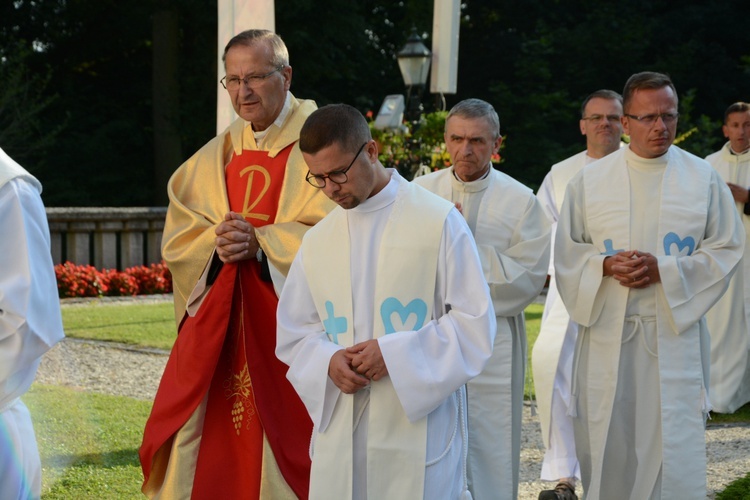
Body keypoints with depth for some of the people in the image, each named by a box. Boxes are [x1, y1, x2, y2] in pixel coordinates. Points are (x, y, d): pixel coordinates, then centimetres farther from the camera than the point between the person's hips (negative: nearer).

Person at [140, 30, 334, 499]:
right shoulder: (215, 156, 13)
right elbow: (177, 239, 9)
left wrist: (259, 243, -19)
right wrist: (217, 241, -12)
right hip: (217, 328, 5)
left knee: (283, 447, -3)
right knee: (202, 451, 4)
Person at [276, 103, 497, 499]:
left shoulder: (439, 222, -5)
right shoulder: (317, 240, 8)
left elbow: (474, 324, -6)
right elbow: (294, 332, 13)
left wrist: (394, 353, -15)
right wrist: (328, 361, -8)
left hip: (418, 428, -4)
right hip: (340, 433, 4)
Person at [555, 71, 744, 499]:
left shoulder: (704, 178, 4)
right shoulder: (590, 180, 6)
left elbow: (727, 250, 3)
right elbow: (566, 251, 9)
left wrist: (664, 269, -12)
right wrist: (606, 265, -12)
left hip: (676, 329, -1)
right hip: (607, 331, 1)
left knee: (674, 443, -4)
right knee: (608, 442, 5)